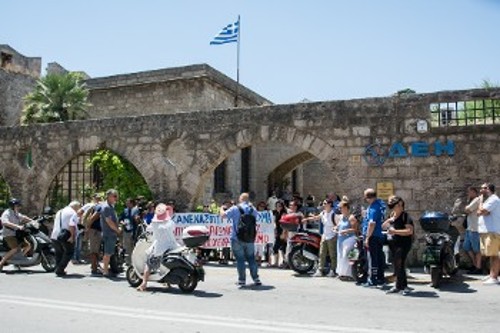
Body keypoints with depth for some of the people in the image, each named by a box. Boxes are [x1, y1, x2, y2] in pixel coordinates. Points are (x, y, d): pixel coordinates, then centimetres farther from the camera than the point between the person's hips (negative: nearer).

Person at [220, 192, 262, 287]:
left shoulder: (235, 209, -7)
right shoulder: (252, 209, 4)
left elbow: (223, 215, -8)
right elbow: (256, 216, 22)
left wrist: (221, 209, 13)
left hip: (237, 239, -3)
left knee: (240, 259, 3)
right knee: (251, 258, 11)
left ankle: (242, 280, 5)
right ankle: (256, 278, 9)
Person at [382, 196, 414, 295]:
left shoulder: (406, 216, -10)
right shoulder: (392, 217, 15)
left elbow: (410, 231, -21)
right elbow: (383, 227, 16)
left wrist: (395, 231, -22)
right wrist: (389, 220, -3)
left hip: (403, 244, -8)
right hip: (394, 243, 8)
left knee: (399, 265, -10)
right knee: (397, 266, 10)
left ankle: (399, 286, -2)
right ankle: (403, 286, 18)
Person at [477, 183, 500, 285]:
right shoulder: (488, 200, 21)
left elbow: (482, 211, -18)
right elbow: (479, 212, 19)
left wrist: (481, 201, -5)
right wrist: (482, 211, -2)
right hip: (486, 231, 10)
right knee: (491, 255, 14)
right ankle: (491, 275, 20)